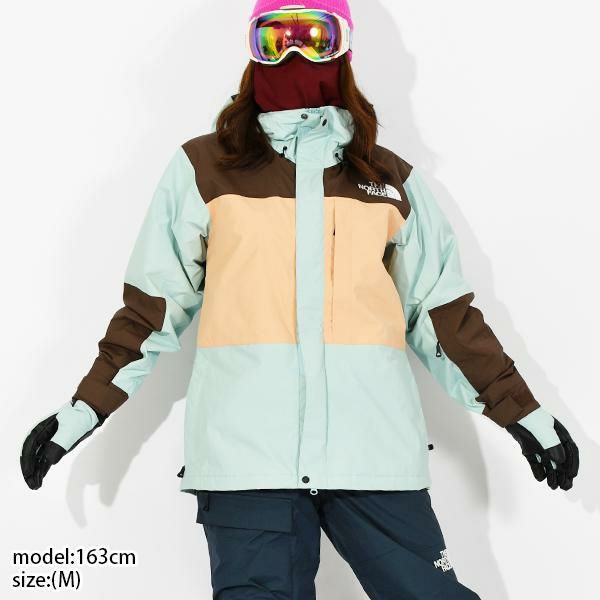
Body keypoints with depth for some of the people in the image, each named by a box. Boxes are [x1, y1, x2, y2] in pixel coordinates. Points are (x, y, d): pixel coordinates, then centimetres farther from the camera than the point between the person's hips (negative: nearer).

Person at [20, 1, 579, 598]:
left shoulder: (392, 178, 15)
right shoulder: (202, 168, 9)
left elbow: (445, 313, 17)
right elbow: (153, 306, 11)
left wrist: (526, 414, 16)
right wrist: (84, 408, 5)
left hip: (375, 453, 2)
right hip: (246, 455, -1)